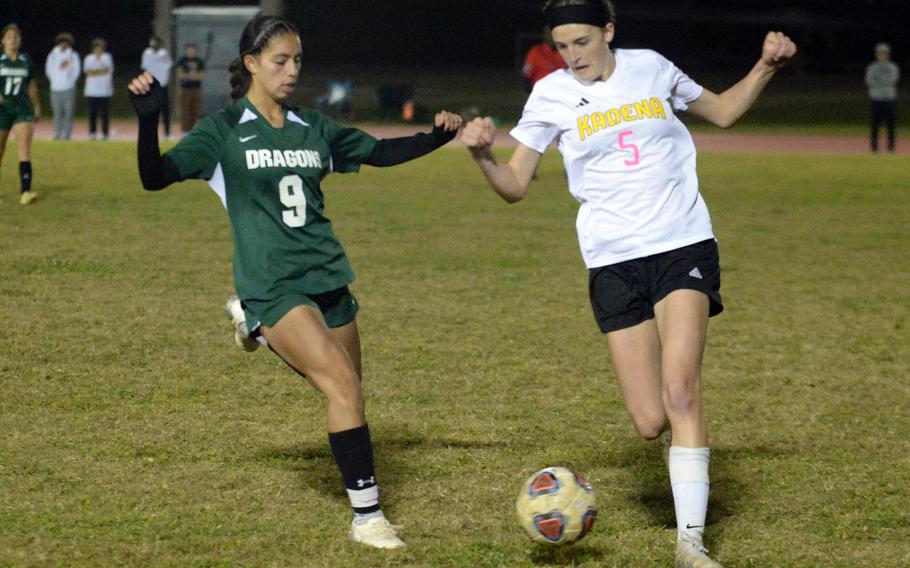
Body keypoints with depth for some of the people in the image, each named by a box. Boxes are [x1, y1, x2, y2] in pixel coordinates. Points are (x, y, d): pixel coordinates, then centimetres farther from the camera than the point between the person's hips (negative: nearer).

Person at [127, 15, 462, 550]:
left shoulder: (313, 128, 12)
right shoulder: (224, 131, -2)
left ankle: (265, 331, 36)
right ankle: (367, 515, -14)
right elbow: (156, 176, -7)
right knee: (343, 383, -21)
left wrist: (436, 137, 6)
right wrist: (149, 120, -23)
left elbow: (379, 152, 20)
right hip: (273, 284, -6)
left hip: (328, 278, 6)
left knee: (346, 392, 8)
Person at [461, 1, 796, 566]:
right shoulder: (551, 95, 2)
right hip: (613, 261, 1)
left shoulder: (651, 68, 5)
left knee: (680, 391, -20)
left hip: (684, 246, -1)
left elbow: (723, 111, 21)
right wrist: (483, 155, -16)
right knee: (650, 422, -5)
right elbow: (515, 185, 4)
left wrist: (767, 65, 6)